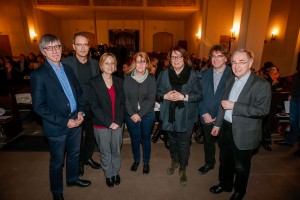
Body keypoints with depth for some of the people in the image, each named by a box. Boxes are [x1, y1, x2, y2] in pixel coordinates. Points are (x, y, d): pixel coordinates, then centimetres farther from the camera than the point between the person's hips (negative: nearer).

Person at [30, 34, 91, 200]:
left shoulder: (68, 69, 4)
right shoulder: (38, 75, -14)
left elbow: (79, 92, 11)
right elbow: (39, 107, -16)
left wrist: (80, 111, -4)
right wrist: (64, 121, -18)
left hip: (75, 121, 5)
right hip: (56, 127, -5)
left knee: (74, 154, 23)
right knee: (57, 161, 15)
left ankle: (73, 178, 49)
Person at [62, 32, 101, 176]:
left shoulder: (94, 63, 2)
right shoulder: (66, 63, -10)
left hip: (92, 107, 4)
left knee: (92, 134, 18)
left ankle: (87, 157, 43)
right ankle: (79, 162, 39)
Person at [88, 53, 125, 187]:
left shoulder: (119, 81, 4)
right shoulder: (94, 82, -7)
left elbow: (122, 103, 2)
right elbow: (94, 106, -11)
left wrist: (118, 121, -10)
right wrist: (108, 123, -15)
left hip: (117, 124, 3)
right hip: (101, 125, -3)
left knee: (116, 150, 17)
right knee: (105, 152, 13)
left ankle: (116, 172, 41)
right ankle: (108, 174, 37)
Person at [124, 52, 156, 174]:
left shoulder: (151, 79, -6)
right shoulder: (128, 78, -3)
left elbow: (151, 99, -10)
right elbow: (125, 98, -5)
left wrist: (140, 114, -15)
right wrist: (132, 114, -14)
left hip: (147, 115, -1)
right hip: (131, 115, 1)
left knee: (146, 139, 13)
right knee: (134, 139, 16)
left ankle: (146, 162, 35)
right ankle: (136, 160, 39)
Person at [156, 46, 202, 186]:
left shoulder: (192, 74, -6)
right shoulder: (165, 74, 2)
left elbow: (199, 95, -7)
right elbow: (158, 92, 5)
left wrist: (184, 97, -21)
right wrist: (165, 96, -15)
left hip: (185, 115, -3)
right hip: (169, 114, 3)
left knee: (183, 142, 5)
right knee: (172, 140, 19)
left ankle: (183, 168, 30)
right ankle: (174, 161, 46)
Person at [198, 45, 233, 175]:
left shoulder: (232, 75, -10)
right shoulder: (204, 74, 4)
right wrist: (204, 113, -8)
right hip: (207, 117, 3)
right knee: (208, 142, 19)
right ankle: (209, 163, 44)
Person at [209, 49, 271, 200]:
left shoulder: (261, 84, -15)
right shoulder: (231, 81, 6)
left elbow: (263, 110, -24)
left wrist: (234, 106, -25)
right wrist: (218, 124, 13)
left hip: (244, 134, -5)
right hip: (226, 129, 6)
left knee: (241, 166, 16)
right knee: (225, 161, 23)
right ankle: (225, 184, 47)